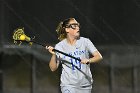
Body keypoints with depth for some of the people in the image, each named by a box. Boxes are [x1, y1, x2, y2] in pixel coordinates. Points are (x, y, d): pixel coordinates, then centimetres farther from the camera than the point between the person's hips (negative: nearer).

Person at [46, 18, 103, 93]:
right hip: (68, 86, -2)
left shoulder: (85, 41, -1)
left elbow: (99, 57, -6)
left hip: (85, 85, 2)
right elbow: (53, 68, -1)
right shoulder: (59, 46, -3)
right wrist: (54, 55, -18)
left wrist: (88, 60, -25)